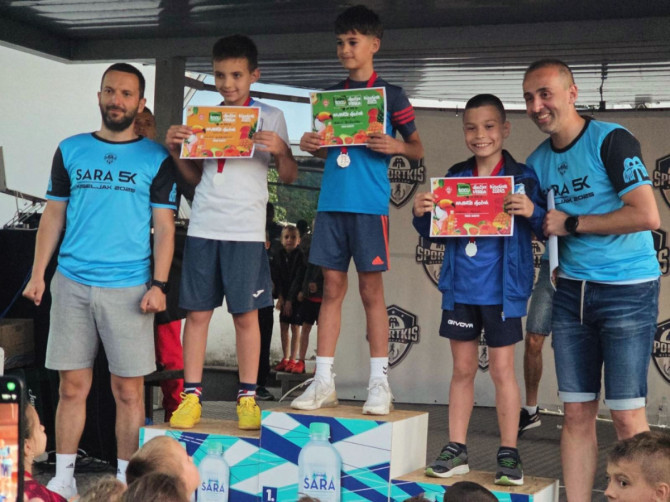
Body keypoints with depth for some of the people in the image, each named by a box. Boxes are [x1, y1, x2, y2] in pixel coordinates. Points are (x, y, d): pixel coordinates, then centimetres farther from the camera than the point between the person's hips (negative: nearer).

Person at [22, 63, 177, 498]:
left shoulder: (156, 159, 4)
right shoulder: (71, 150, 10)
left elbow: (164, 228, 1)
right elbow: (53, 216, 12)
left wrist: (159, 284, -9)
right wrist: (38, 274, 4)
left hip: (129, 288, -2)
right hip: (72, 283, 2)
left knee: (129, 389, 1)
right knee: (73, 386, 5)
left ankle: (125, 481, 12)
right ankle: (63, 479, 14)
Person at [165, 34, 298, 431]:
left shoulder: (270, 116, 5)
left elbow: (289, 177, 4)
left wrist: (280, 149, -15)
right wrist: (175, 148, 2)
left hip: (246, 230, -3)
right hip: (204, 226, 3)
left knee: (246, 313, 1)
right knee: (197, 311, 2)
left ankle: (248, 398, 9)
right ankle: (192, 397, 7)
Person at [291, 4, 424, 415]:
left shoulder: (390, 95, 2)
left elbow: (418, 149, 5)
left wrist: (396, 146, -15)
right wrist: (312, 146, 0)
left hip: (370, 204, -4)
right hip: (332, 202, 4)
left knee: (371, 289, -1)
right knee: (333, 288, 6)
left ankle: (379, 383, 5)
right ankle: (324, 381, 9)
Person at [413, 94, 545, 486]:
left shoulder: (522, 177, -5)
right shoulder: (454, 178, 6)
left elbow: (546, 227, -7)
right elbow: (432, 233, 11)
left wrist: (533, 212, -27)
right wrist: (421, 214, -9)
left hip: (502, 289, -4)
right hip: (460, 288, 4)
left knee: (502, 369, 4)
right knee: (462, 368, 12)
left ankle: (509, 454, 14)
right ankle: (456, 450, 20)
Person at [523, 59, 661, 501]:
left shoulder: (611, 141, -11)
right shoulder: (538, 161, 9)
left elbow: (648, 216, -20)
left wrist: (571, 224, -14)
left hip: (628, 292, -6)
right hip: (572, 293, 6)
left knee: (627, 414, -3)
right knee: (577, 413, 6)